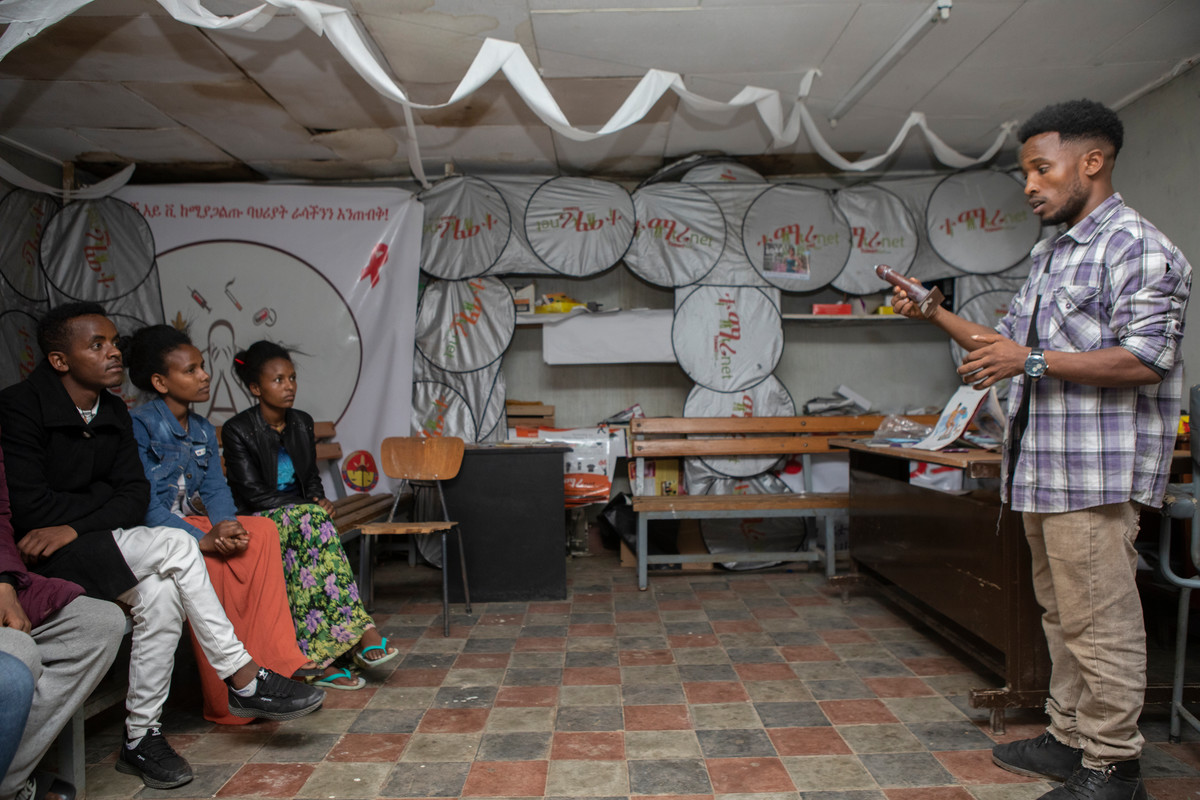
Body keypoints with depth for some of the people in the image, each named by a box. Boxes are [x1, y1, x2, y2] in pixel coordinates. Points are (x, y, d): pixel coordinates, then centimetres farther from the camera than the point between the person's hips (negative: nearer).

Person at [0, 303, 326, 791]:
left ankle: (141, 737, -10)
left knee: (159, 592, -23)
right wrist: (106, 500, -8)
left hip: (91, 550, 7)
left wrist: (75, 526, -16)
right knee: (174, 546, -24)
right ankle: (244, 681, -16)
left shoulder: (113, 414, 8)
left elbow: (136, 498, 1)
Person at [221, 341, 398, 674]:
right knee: (310, 521, -35)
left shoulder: (301, 423, 11)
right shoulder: (237, 431, -7)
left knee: (311, 518, -33)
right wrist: (311, 507, -18)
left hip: (298, 515, 4)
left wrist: (318, 501, -7)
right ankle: (358, 630, -40)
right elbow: (253, 495, -13)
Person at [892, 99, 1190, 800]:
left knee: (1099, 622, -2)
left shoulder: (1137, 247, -9)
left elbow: (1146, 359, -18)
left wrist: (1032, 361, -22)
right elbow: (1010, 343, 23)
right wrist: (935, 314, 14)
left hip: (1097, 469, -9)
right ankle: (1069, 737, 29)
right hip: (1044, 466, 9)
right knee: (1062, 614, 16)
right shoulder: (1051, 253, 20)